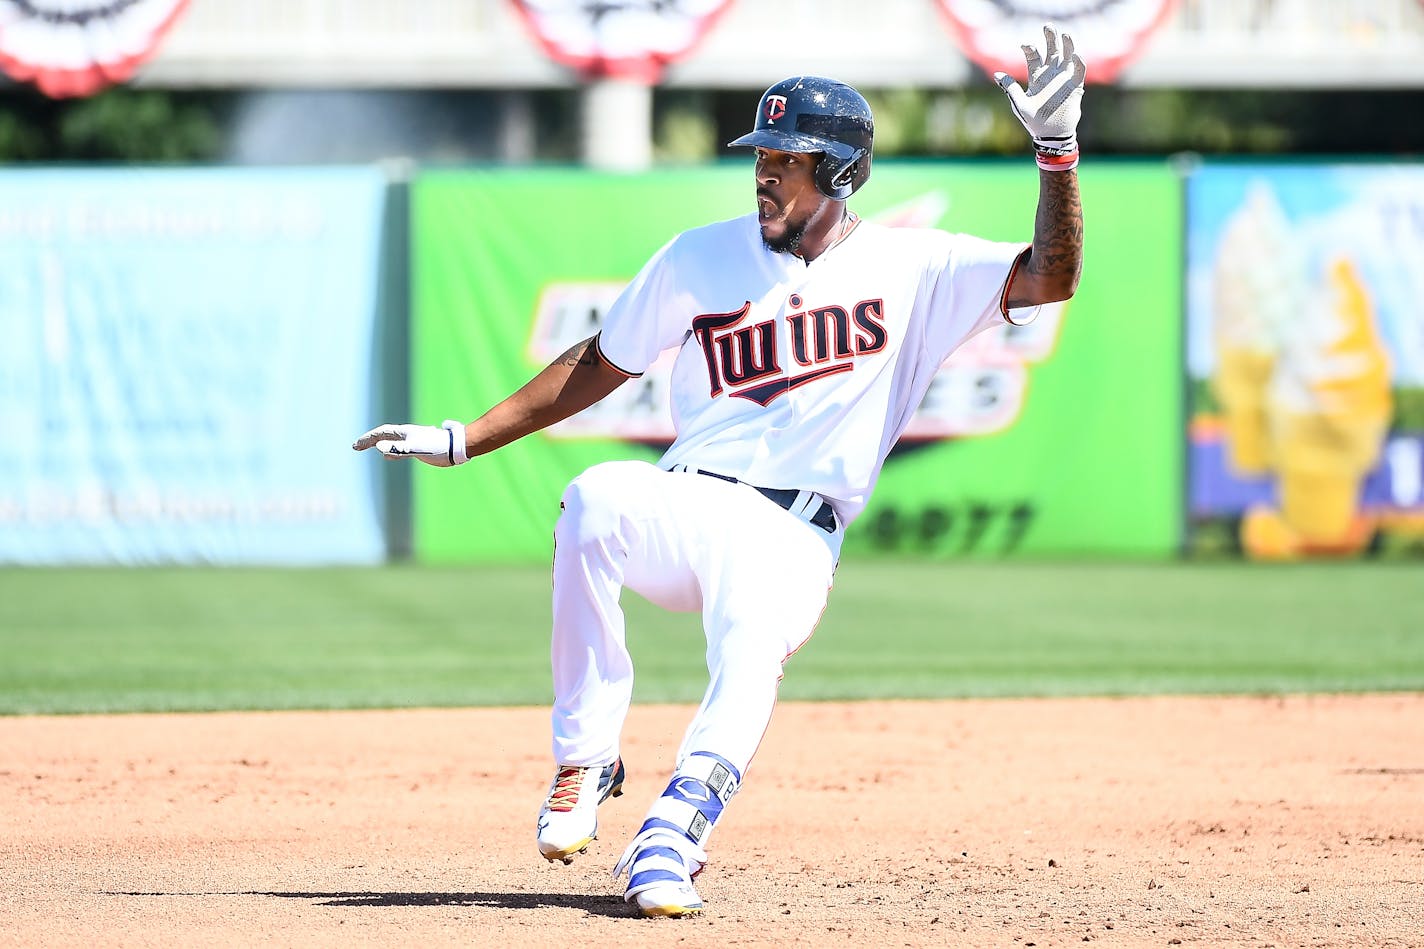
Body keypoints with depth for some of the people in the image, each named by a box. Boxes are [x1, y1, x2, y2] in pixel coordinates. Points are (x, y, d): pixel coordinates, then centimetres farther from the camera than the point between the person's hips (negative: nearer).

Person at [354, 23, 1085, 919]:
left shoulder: (910, 267, 6)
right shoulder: (700, 258, 12)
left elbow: (1050, 278, -3)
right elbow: (597, 366, 18)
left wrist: (1058, 150, -17)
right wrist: (463, 440, 14)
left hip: (794, 540, -2)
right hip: (685, 508, 2)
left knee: (750, 653, -36)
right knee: (596, 499, -34)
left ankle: (673, 836, -38)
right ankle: (585, 762, -25)